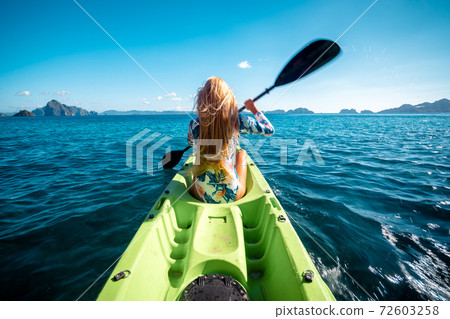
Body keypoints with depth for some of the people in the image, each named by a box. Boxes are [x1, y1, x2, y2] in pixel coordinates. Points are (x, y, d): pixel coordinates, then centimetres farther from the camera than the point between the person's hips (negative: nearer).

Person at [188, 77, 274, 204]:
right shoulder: (237, 121, -13)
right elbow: (269, 130, 3)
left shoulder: (194, 124, -9)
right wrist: (253, 108, 16)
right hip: (232, 196, -1)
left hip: (200, 196, 1)